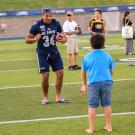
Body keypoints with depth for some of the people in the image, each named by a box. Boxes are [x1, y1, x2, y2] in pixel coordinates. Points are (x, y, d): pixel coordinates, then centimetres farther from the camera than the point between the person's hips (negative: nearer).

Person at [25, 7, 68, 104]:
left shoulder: (56, 24, -2)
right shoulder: (37, 25, -13)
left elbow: (61, 36, 10)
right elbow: (27, 39, -8)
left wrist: (62, 39, -14)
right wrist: (35, 39, -29)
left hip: (54, 52, 4)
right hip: (42, 54, -4)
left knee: (60, 73, -1)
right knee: (45, 76, -6)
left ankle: (58, 97, 12)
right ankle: (45, 98, 14)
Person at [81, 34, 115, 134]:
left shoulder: (87, 57, 7)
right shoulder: (108, 56, 9)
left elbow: (83, 72, 14)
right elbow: (112, 71, 15)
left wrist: (84, 85, 26)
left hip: (93, 83, -1)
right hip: (107, 81, 1)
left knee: (92, 106, 5)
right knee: (107, 104, 11)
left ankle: (91, 128, 9)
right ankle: (109, 126, 18)